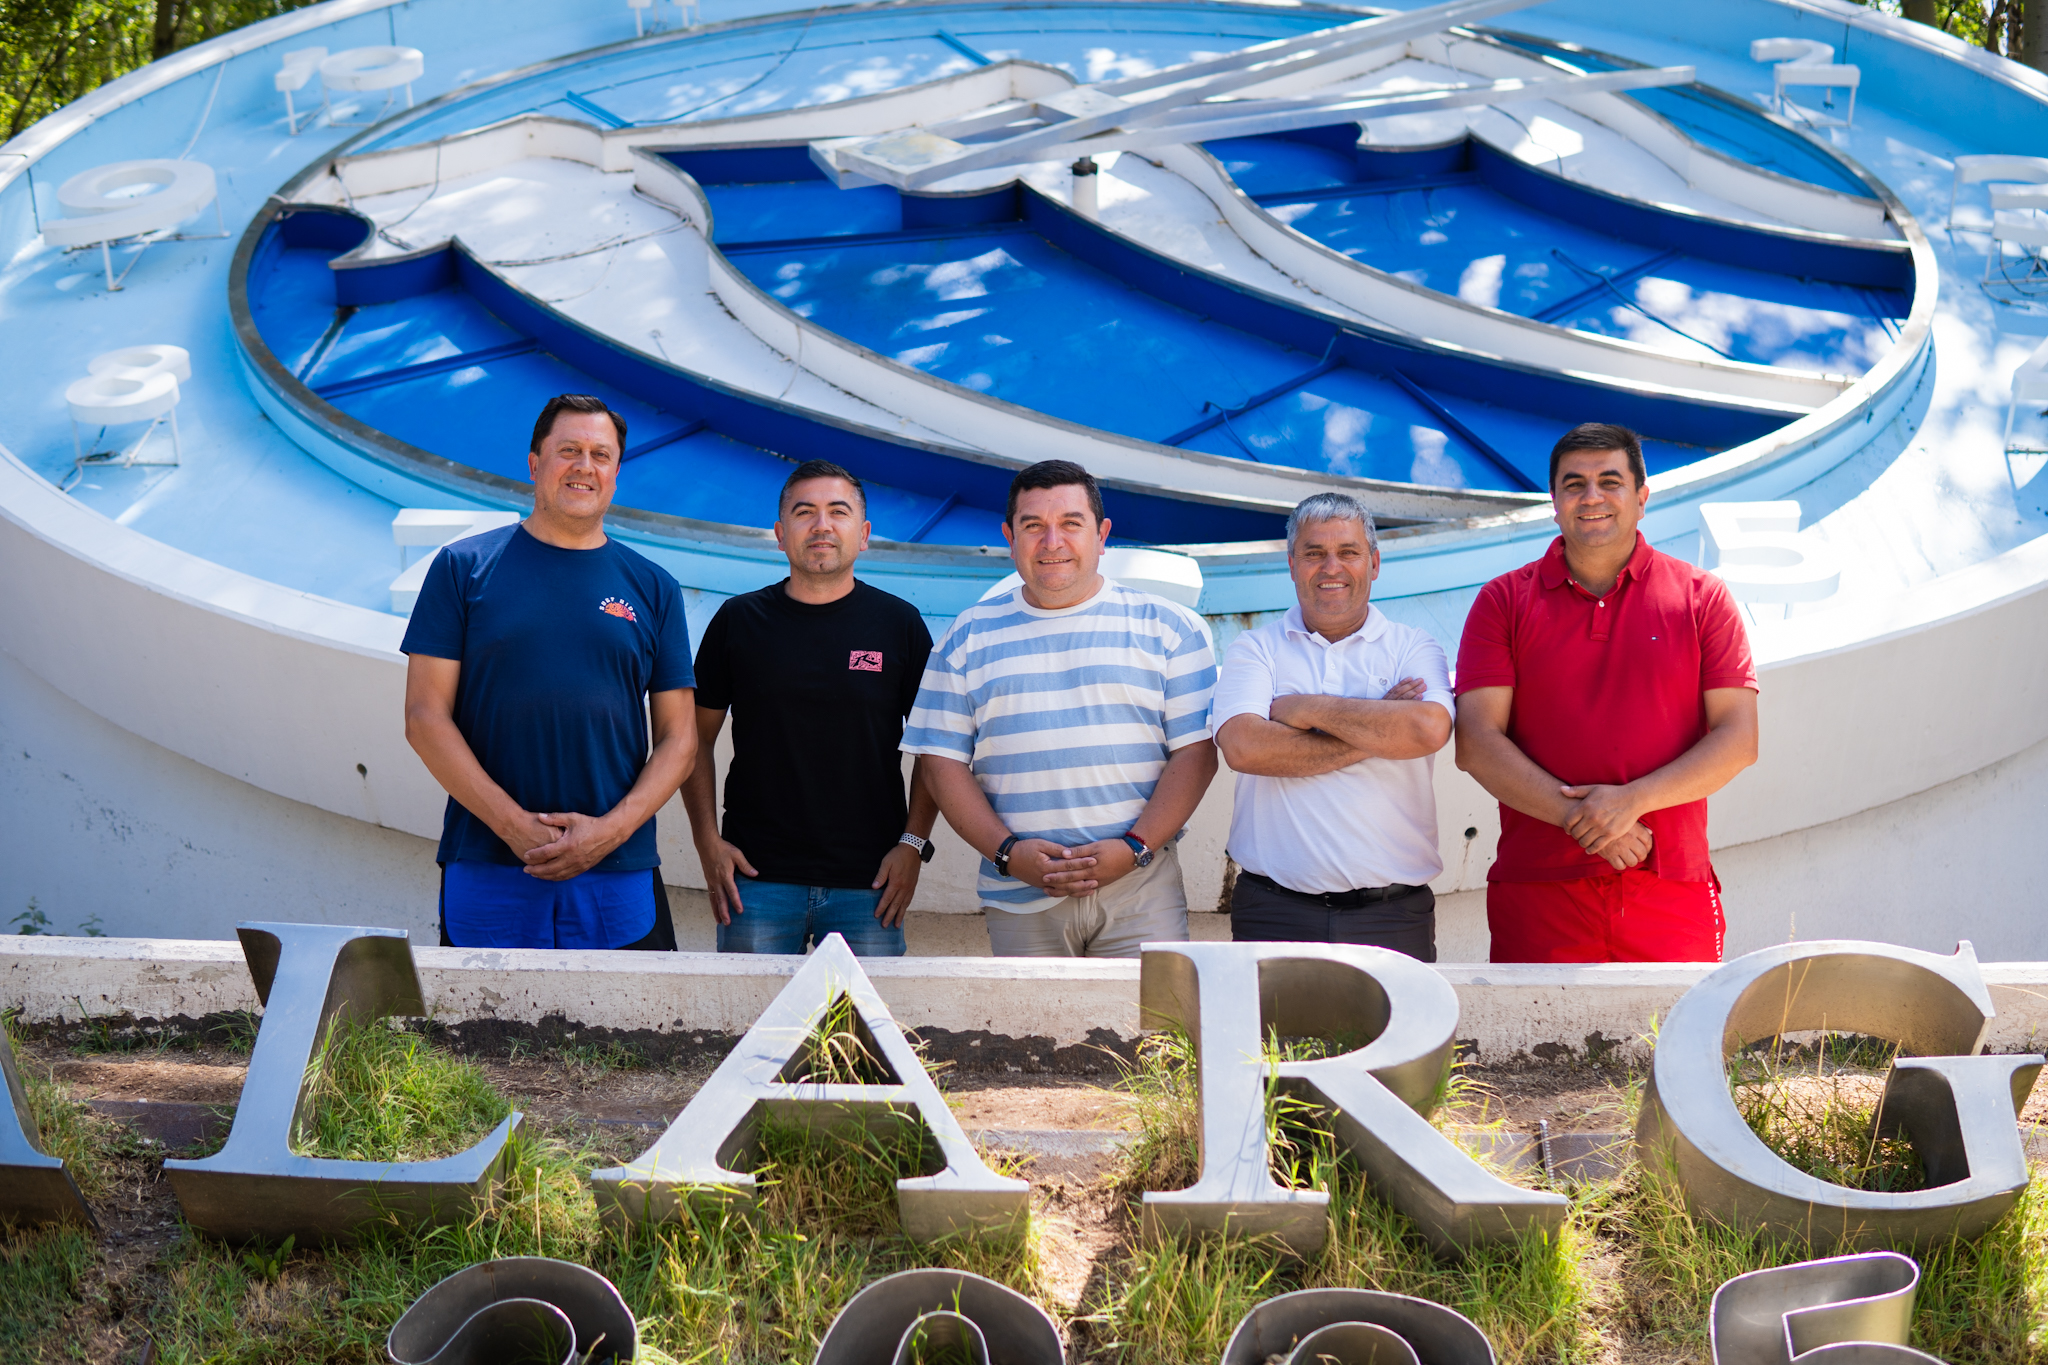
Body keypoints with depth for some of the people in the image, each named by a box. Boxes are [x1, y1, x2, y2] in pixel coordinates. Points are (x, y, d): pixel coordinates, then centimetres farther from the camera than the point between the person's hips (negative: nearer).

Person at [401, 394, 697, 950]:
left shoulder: (653, 589, 11)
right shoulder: (464, 566, 6)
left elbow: (679, 738, 8)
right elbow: (426, 717, 0)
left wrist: (612, 829, -8)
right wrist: (513, 824, -10)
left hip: (619, 875, 1)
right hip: (487, 872, -1)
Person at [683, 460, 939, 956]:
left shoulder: (900, 623, 6)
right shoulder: (739, 621, 7)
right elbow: (697, 738, 11)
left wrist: (914, 843, -2)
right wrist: (707, 841, 1)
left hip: (868, 882, 0)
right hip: (757, 877, 0)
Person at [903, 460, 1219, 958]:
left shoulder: (1168, 626, 8)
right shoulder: (968, 637, 12)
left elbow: (1195, 750, 2)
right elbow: (942, 759, 8)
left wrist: (1135, 847, -11)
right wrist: (1006, 851, -6)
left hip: (1141, 889, -1)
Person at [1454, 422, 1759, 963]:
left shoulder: (1701, 597, 9)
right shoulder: (1503, 601, 8)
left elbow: (1738, 739, 1)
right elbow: (1476, 742, -2)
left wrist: (1632, 801, -13)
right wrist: (1579, 818, -13)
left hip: (1672, 896, 0)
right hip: (1537, 894, 0)